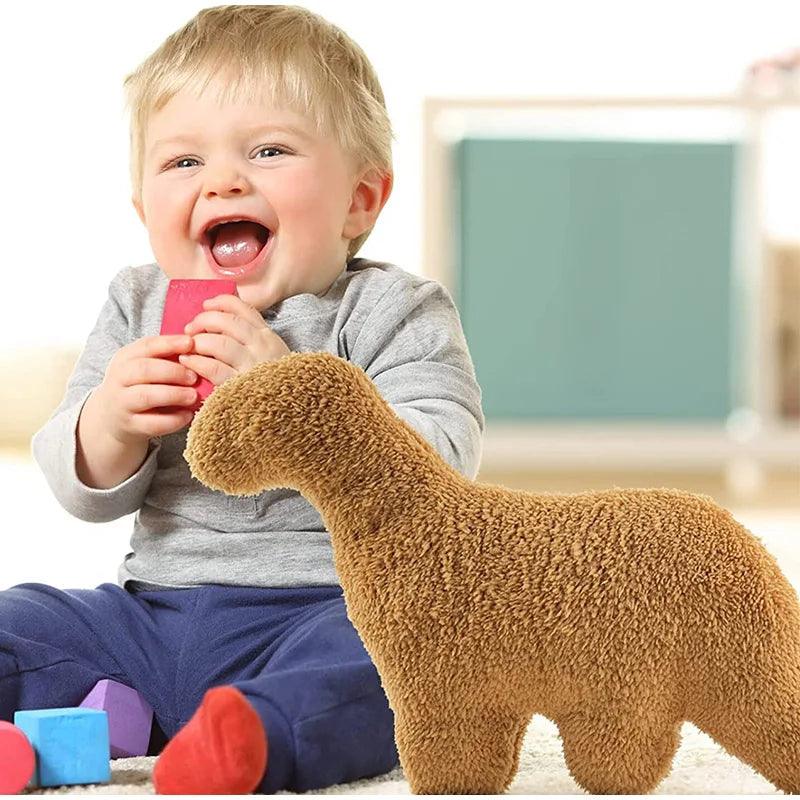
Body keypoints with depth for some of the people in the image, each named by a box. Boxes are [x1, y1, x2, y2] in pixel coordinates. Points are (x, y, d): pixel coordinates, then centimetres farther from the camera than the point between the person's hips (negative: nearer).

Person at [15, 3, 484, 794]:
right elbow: (81, 492, 9)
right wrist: (110, 423, -15)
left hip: (331, 609, -5)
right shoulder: (136, 307, 10)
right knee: (20, 623, -7)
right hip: (156, 613, 5)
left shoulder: (394, 313, -3)